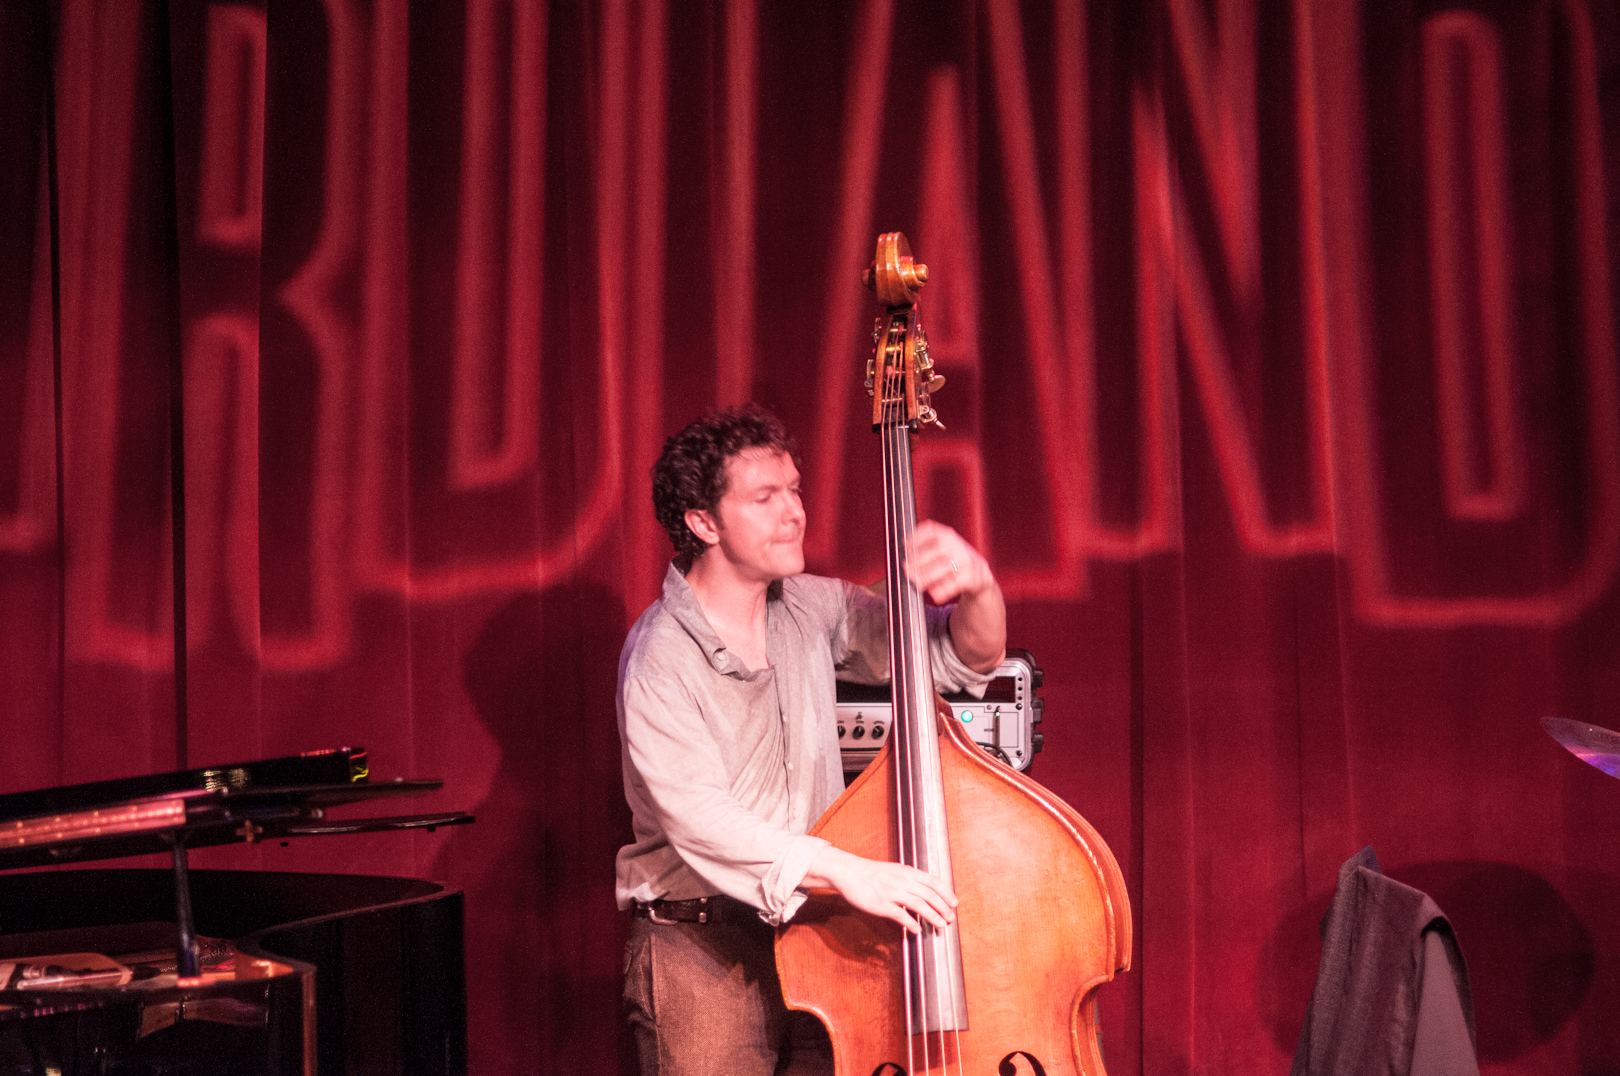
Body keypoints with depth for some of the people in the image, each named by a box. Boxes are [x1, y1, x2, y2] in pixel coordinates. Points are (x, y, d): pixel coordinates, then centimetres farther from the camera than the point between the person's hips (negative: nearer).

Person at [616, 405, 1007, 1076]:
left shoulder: (813, 610, 5)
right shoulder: (659, 657, -14)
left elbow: (963, 657, 5)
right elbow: (697, 816, -27)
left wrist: (976, 586, -18)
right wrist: (844, 869, -39)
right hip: (704, 952, -5)